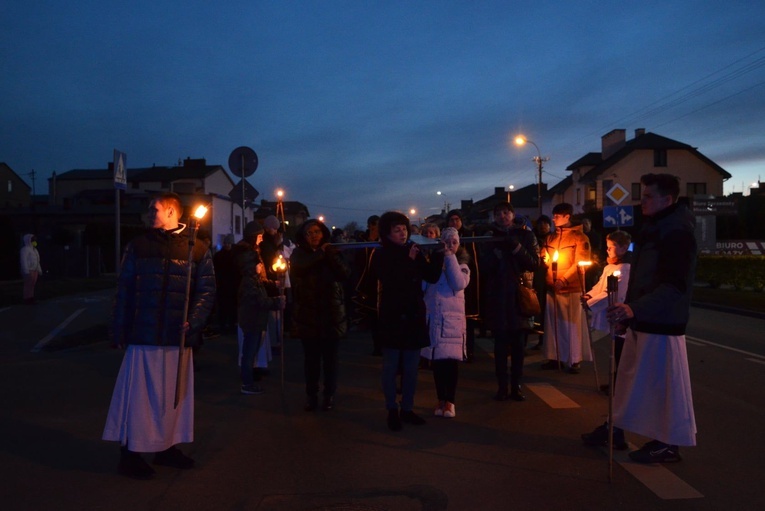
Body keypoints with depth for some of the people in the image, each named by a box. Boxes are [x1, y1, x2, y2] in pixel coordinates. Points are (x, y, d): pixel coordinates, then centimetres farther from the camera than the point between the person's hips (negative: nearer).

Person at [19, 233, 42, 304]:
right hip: (29, 270, -9)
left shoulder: (34, 250, 18)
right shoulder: (25, 249, -10)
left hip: (35, 270, 9)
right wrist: (26, 271, -21)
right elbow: (24, 260, -16)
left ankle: (30, 298, 16)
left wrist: (39, 270, 17)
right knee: (28, 285, -7)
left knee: (32, 284, 10)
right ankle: (27, 298, -3)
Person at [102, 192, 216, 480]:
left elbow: (206, 291, 0)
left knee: (174, 395, 11)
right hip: (143, 335, -1)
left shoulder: (196, 249, 3)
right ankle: (130, 454, 14)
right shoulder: (139, 246, 5)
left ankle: (167, 447, 26)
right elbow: (124, 290, 5)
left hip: (179, 337, 1)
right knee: (139, 395, 2)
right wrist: (120, 330, 2)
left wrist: (193, 321, -14)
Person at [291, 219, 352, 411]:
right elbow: (298, 268, -18)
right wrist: (320, 253, -13)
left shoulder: (332, 252, 7)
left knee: (330, 357, 4)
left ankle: (329, 395, 15)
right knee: (311, 358, 3)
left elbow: (346, 274, -9)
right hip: (308, 314, 0)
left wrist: (331, 255, -16)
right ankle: (311, 395, 14)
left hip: (331, 314, 0)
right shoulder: (299, 253, 6)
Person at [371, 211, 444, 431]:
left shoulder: (414, 251, 5)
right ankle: (392, 411, 15)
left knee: (411, 367, 10)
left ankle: (407, 409, 21)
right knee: (391, 367, 4)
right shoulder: (380, 255, -4)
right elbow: (390, 280, -19)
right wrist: (408, 260, -20)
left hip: (414, 316, 4)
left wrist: (438, 254, -15)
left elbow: (432, 277, -3)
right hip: (391, 317, -4)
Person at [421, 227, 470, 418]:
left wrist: (450, 257, -12)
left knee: (452, 360, -5)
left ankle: (450, 401, 8)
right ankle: (441, 399, 17)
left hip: (453, 319, -1)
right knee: (437, 360, 5)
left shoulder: (461, 265, 9)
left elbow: (459, 284, -14)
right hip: (433, 318, 1)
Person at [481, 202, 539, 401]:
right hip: (498, 295, 0)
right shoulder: (490, 238, 8)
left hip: (519, 294, 0)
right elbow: (485, 267, 0)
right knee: (500, 343, -1)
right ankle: (502, 387, 6)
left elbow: (534, 264, -1)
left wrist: (517, 248, -13)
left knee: (518, 344, 2)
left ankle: (516, 386, 12)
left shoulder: (525, 235, 7)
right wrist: (496, 249, -14)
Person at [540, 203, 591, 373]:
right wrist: (544, 259, -1)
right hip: (551, 287, 6)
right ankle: (553, 357, 17)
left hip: (571, 288, -6)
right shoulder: (551, 238, 14)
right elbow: (543, 257, 22)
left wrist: (564, 279, -20)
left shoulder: (579, 237, -4)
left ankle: (574, 360, 7)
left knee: (572, 324, 0)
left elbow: (580, 263, -11)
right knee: (553, 323, 8)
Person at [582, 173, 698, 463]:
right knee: (630, 377, 15)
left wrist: (635, 308, -36)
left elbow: (675, 286, -26)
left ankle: (668, 444, 17)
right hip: (641, 320, 9)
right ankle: (615, 430, 26)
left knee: (663, 383, 2)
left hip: (661, 324, -9)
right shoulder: (652, 229, 14)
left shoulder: (678, 234, -17)